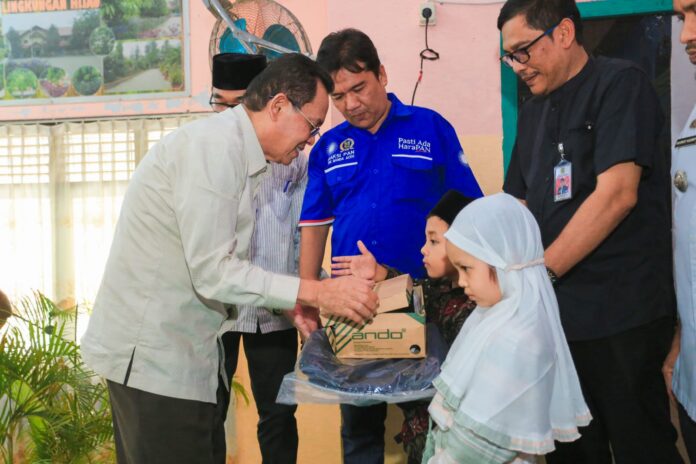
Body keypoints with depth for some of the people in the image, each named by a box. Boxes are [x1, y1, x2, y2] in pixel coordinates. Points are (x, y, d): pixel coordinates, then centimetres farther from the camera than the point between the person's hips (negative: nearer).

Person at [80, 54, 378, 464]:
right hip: (152, 353, -10)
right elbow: (212, 272, -21)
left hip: (188, 351, 10)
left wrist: (289, 302, 4)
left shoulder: (238, 153, 13)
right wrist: (316, 293, -19)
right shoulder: (215, 146, -17)